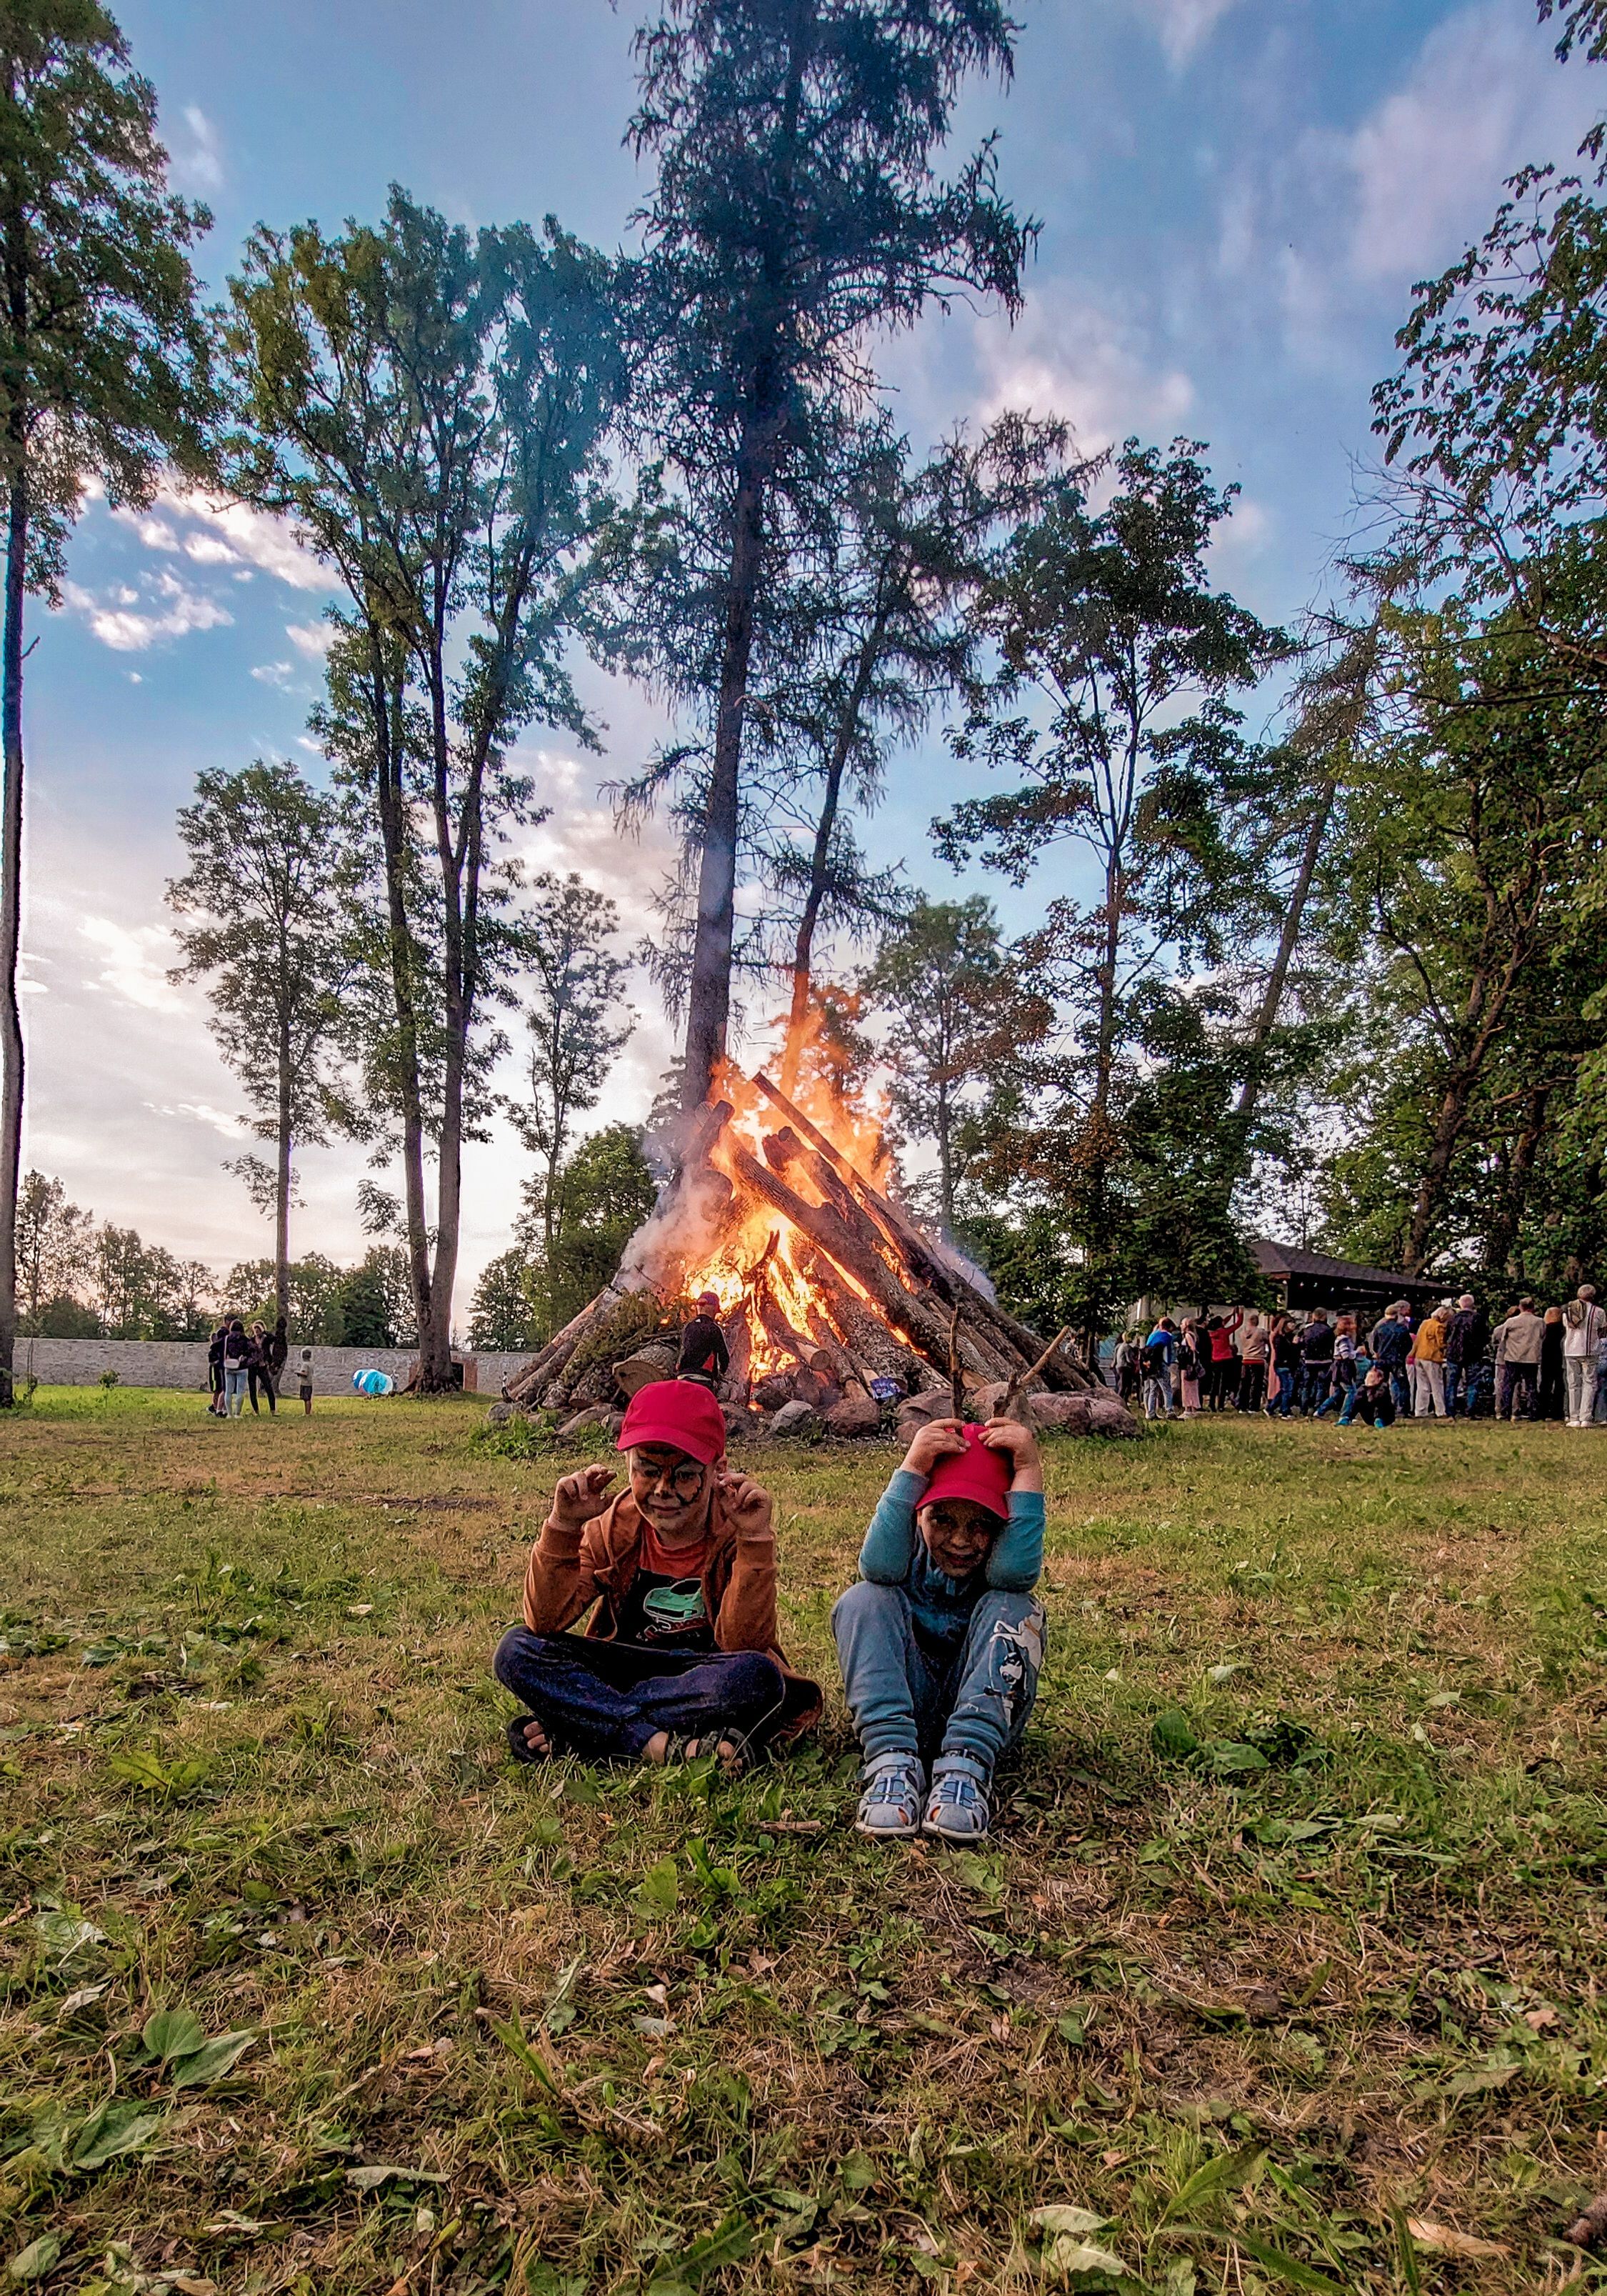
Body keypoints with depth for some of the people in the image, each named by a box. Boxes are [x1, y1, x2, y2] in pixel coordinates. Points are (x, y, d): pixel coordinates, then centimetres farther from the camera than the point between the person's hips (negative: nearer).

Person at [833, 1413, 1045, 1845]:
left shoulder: (1002, 1549, -1)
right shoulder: (908, 1543, 0)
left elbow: (1016, 1572, -28)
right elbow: (878, 1567, -26)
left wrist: (1028, 1470, -28)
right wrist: (911, 1470, -29)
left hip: (984, 1708, 0)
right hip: (903, 1705, 1)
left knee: (1012, 1609, -24)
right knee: (864, 1600, -21)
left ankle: (965, 1766, -38)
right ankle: (892, 1760, -38)